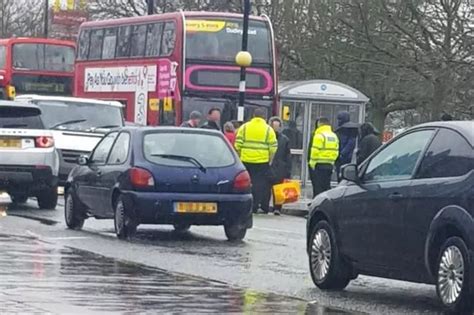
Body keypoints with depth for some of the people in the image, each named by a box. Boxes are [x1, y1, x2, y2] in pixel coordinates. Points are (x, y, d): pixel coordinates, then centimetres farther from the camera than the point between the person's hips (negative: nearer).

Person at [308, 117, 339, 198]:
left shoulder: (319, 135, -11)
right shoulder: (334, 136, 14)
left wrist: (312, 163, -8)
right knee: (326, 187, 12)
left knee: (318, 188, -7)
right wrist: (331, 161, 15)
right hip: (330, 165, 7)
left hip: (319, 165, -7)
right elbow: (336, 152, 11)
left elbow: (315, 151, -15)